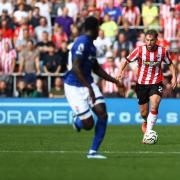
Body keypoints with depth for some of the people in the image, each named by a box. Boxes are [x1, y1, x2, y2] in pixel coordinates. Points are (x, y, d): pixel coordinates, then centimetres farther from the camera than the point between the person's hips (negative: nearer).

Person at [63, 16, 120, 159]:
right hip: (74, 87, -9)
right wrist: (89, 88, -31)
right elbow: (75, 68, -26)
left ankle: (93, 152, 0)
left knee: (103, 114, -9)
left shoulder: (91, 45, 12)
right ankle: (77, 120, 28)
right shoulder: (82, 43, -18)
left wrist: (115, 81, 21)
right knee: (88, 124, -9)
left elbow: (96, 68, 25)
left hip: (88, 84, 9)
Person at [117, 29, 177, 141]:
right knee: (144, 113, 9)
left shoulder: (163, 51, -7)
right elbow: (126, 61, -2)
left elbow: (170, 64, 10)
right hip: (142, 83, 1)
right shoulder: (139, 50, -10)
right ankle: (146, 122, 46)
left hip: (156, 83, -1)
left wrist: (174, 77, -2)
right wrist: (120, 71, -19)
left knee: (154, 106, -25)